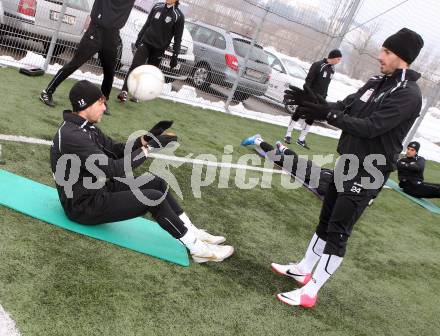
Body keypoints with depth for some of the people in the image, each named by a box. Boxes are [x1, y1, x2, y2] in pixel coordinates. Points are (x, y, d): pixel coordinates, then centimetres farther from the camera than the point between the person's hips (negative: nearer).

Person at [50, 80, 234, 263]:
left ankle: (194, 233, 10)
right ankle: (197, 247, -5)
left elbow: (116, 150, 10)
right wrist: (149, 147, -24)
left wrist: (146, 138, -5)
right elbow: (113, 169, -30)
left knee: (156, 182, 6)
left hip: (98, 189, 10)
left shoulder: (86, 126, 5)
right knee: (154, 198, -18)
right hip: (85, 206, -10)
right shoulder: (72, 136, -26)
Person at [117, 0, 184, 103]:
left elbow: (178, 38, -4)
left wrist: (175, 56, -8)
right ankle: (124, 92, -14)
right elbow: (147, 24, 16)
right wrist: (139, 38, 17)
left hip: (159, 49, -2)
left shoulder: (178, 16, -5)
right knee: (135, 66, -12)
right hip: (145, 43, 2)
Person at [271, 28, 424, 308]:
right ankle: (304, 269, 33)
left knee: (338, 231, -5)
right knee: (326, 220, 18)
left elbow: (370, 127, -25)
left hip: (368, 173, -8)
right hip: (347, 162, 9)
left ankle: (310, 292, 3)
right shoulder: (377, 83, 9)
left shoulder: (409, 95, -18)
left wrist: (328, 115, -23)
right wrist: (315, 102, -11)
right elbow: (344, 107, 5)